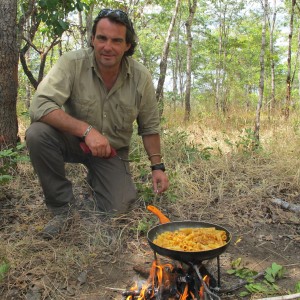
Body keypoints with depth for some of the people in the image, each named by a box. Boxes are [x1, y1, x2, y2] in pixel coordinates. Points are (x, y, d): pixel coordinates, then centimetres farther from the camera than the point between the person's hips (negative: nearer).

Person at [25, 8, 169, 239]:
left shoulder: (141, 77, -12)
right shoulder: (72, 63, -20)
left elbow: (149, 127, 0)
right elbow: (39, 105, -31)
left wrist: (157, 166, -7)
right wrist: (87, 130, -39)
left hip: (113, 150, 2)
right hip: (73, 141, -1)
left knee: (117, 210, -14)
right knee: (37, 134, -31)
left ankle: (95, 180, 25)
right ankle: (63, 207, -10)